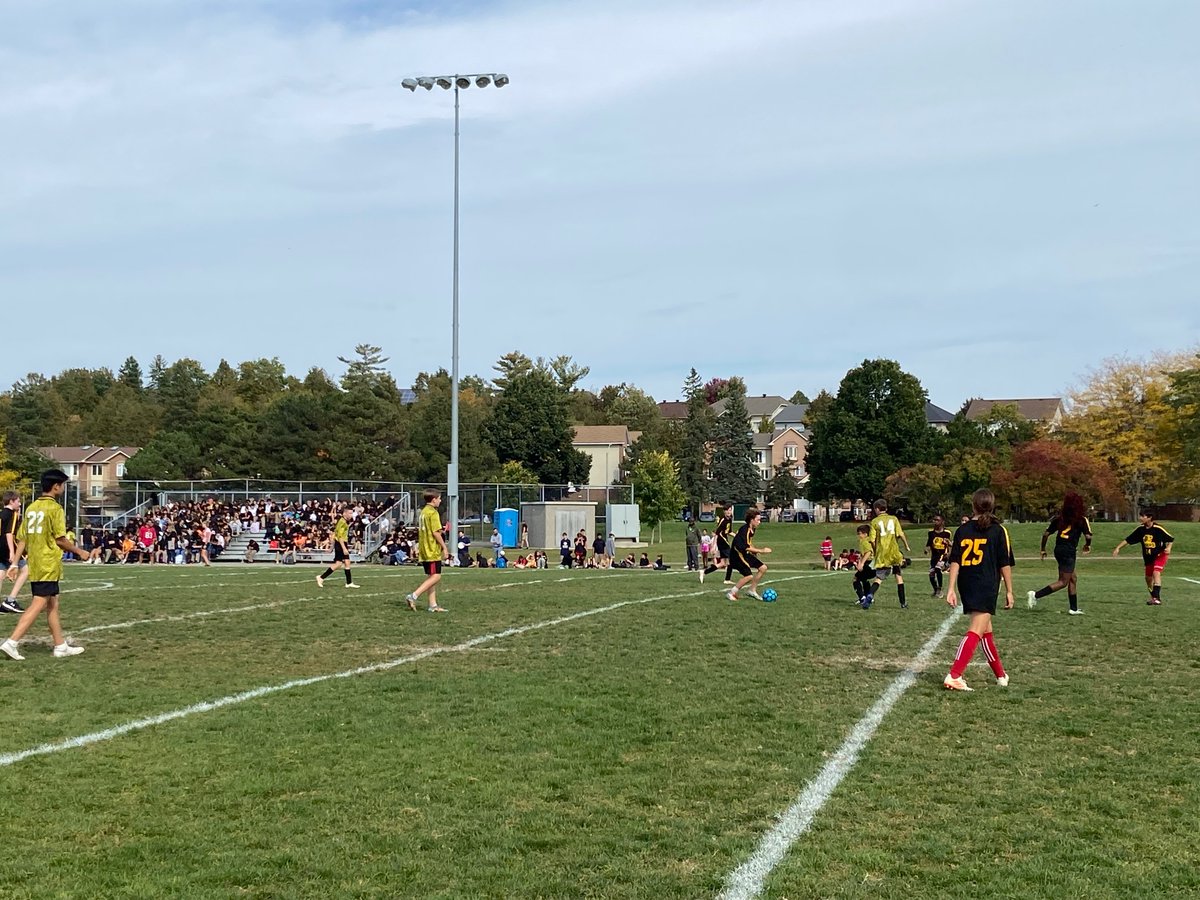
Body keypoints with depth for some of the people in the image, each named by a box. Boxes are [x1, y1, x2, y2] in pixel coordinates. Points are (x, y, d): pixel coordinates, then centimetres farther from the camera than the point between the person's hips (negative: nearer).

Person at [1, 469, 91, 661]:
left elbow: (21, 539, 11)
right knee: (38, 606, -7)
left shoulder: (32, 507, 11)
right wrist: (79, 551, 0)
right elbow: (60, 539, -14)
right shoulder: (55, 508, -12)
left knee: (52, 605, 14)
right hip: (48, 566, -8)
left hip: (34, 565, 8)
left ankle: (61, 646, 20)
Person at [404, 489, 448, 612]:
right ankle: (414, 596, -18)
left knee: (430, 577, 11)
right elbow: (436, 532, -18)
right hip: (433, 550, -10)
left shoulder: (423, 511, 15)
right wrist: (444, 547, -11)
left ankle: (433, 605, 10)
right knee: (436, 576, -10)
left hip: (424, 550, 10)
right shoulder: (433, 512, -13)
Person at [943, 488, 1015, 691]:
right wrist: (1009, 591, 7)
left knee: (986, 630, 19)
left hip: (966, 586, 5)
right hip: (987, 588, -5)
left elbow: (955, 561, 1)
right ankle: (954, 676, -24)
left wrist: (951, 588, 2)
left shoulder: (963, 530, 6)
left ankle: (1001, 675, 32)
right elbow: (1005, 564, -1)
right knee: (976, 631, -10)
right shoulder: (998, 531, -3)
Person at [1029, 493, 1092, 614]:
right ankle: (1036, 595, -15)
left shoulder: (1059, 518, 9)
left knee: (1073, 579, 18)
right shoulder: (1082, 519, -5)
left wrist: (1043, 550, 17)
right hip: (1069, 552, -7)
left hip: (1058, 550, 7)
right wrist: (1088, 545, 9)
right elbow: (1088, 536, -13)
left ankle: (1074, 609, 21)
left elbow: (1046, 533, 8)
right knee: (1063, 582, -2)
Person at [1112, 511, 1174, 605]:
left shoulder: (1158, 528, -18)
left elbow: (1170, 539, -8)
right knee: (1148, 578, 12)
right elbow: (1128, 540, 1)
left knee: (1156, 573, -25)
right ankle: (1153, 598, 32)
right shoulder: (1140, 529, -5)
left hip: (1160, 555, -6)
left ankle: (1157, 598, -30)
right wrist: (1118, 547, -5)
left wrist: (1168, 548, -25)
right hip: (1148, 557, 6)